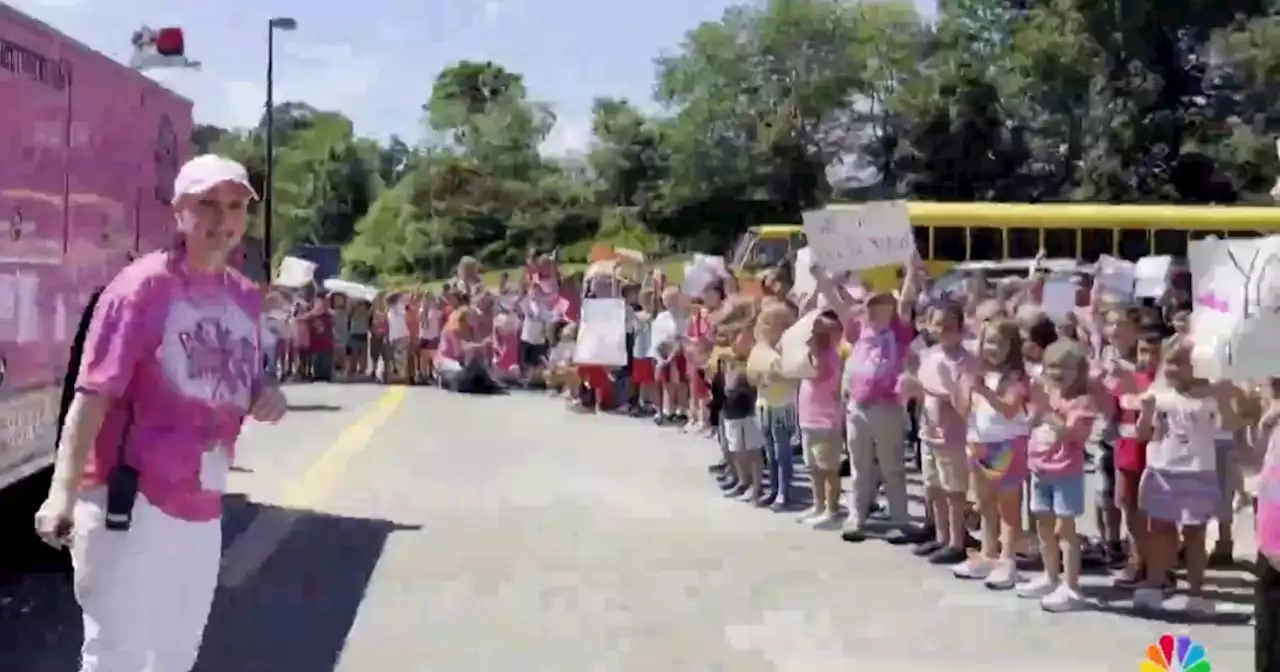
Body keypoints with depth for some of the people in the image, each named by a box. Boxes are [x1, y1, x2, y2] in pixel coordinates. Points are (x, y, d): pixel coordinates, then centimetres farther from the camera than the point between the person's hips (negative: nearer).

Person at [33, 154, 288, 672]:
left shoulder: (247, 298, 9)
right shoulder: (143, 285, -12)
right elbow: (93, 394, -19)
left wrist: (266, 397, -3)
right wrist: (63, 492, -29)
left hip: (203, 508, 7)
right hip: (131, 504, -7)